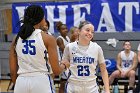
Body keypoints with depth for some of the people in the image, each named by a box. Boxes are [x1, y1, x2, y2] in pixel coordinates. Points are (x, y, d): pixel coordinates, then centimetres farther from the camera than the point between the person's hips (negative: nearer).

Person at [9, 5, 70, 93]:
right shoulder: (48, 38, -5)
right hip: (41, 82, -4)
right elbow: (56, 70, -6)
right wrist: (64, 65, 16)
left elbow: (13, 71, 8)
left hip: (21, 83, 4)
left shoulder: (16, 39, 7)